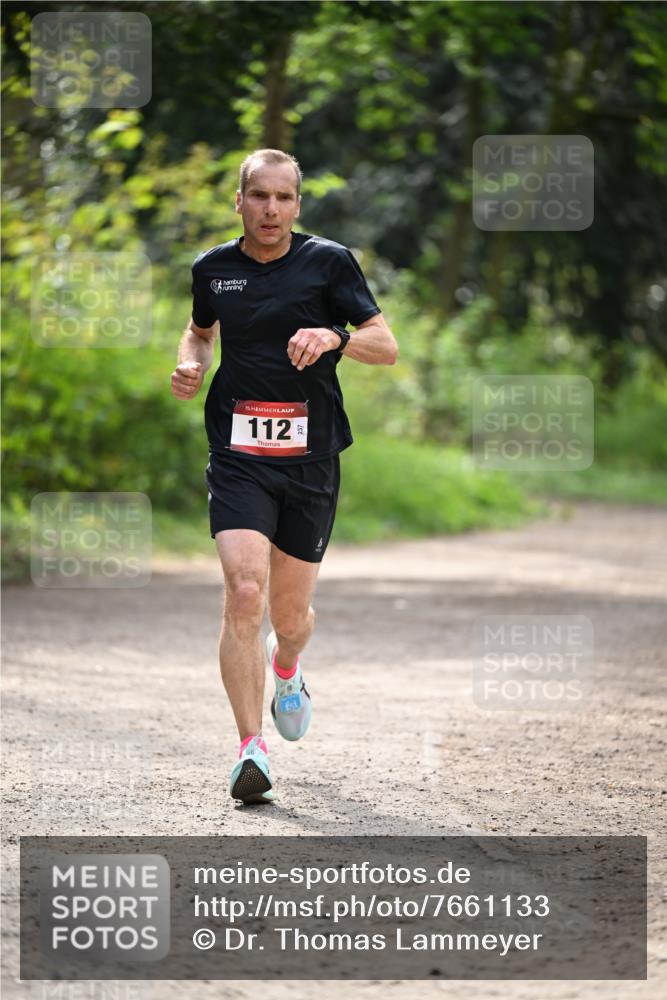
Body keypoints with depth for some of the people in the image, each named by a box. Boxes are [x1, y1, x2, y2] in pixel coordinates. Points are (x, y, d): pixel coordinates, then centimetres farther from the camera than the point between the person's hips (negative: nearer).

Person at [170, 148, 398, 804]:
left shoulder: (329, 262, -1)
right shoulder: (212, 269, 7)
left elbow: (387, 347, -2)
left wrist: (333, 337, -21)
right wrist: (190, 365, 6)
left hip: (311, 460, 0)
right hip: (238, 459, 0)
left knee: (291, 614, 10)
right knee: (244, 592, -20)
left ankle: (286, 669, 48)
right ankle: (251, 748, -17)